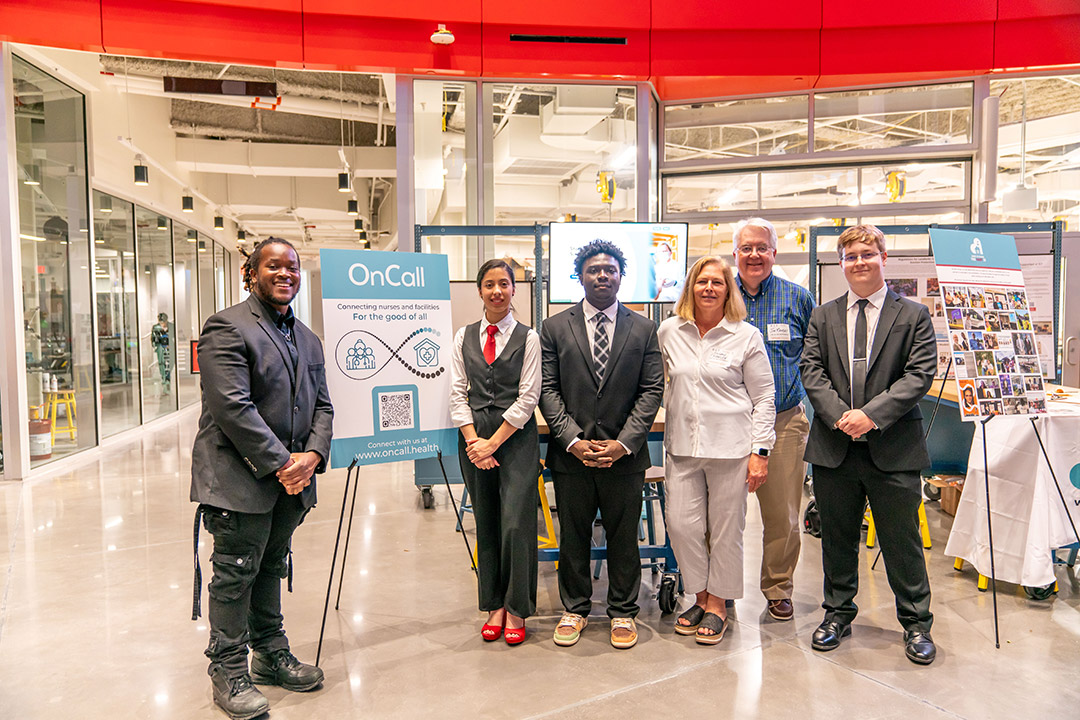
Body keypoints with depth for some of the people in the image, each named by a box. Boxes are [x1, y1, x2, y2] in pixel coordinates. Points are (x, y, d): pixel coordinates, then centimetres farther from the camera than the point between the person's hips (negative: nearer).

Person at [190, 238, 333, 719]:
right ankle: (228, 672, 19)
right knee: (235, 574, 3)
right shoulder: (228, 328, -11)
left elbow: (321, 405, 12)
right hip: (240, 481, -7)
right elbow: (233, 407, -20)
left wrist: (313, 454, -6)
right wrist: (280, 463, -19)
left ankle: (271, 655, 34)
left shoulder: (307, 338, 15)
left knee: (271, 569, 19)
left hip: (291, 480, 8)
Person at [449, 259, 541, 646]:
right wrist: (473, 441, -6)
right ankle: (494, 606, 22)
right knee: (486, 524, 9)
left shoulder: (528, 337, -1)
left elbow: (528, 397, -5)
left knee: (516, 523, -6)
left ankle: (516, 609, 11)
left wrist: (493, 443, -9)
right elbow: (458, 393, 5)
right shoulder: (464, 337, 8)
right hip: (474, 438, 3)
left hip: (516, 437, -3)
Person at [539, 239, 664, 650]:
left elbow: (652, 390, -1)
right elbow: (547, 390, -1)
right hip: (571, 453, 0)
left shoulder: (643, 329, 5)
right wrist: (573, 441, -12)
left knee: (624, 538, 11)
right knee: (573, 537, 12)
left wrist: (623, 444, -11)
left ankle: (623, 613, 28)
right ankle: (574, 609, 30)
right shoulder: (554, 328, 4)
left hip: (624, 456, 0)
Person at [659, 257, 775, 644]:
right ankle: (700, 596, 24)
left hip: (730, 446, -2)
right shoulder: (669, 332, 7)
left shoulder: (746, 336, 0)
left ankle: (718, 604, 24)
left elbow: (764, 397, 1)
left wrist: (760, 451, -4)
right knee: (681, 525, 1)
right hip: (681, 446, 3)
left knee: (726, 528, 5)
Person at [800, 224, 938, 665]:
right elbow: (812, 371, 1)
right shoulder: (823, 317, 10)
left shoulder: (913, 315, 3)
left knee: (902, 540, 7)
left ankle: (916, 624, 25)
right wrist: (839, 415, -14)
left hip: (894, 449, -2)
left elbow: (920, 374, -6)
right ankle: (838, 613, 30)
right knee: (837, 537, 13)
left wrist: (871, 414, -17)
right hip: (834, 448, 2)